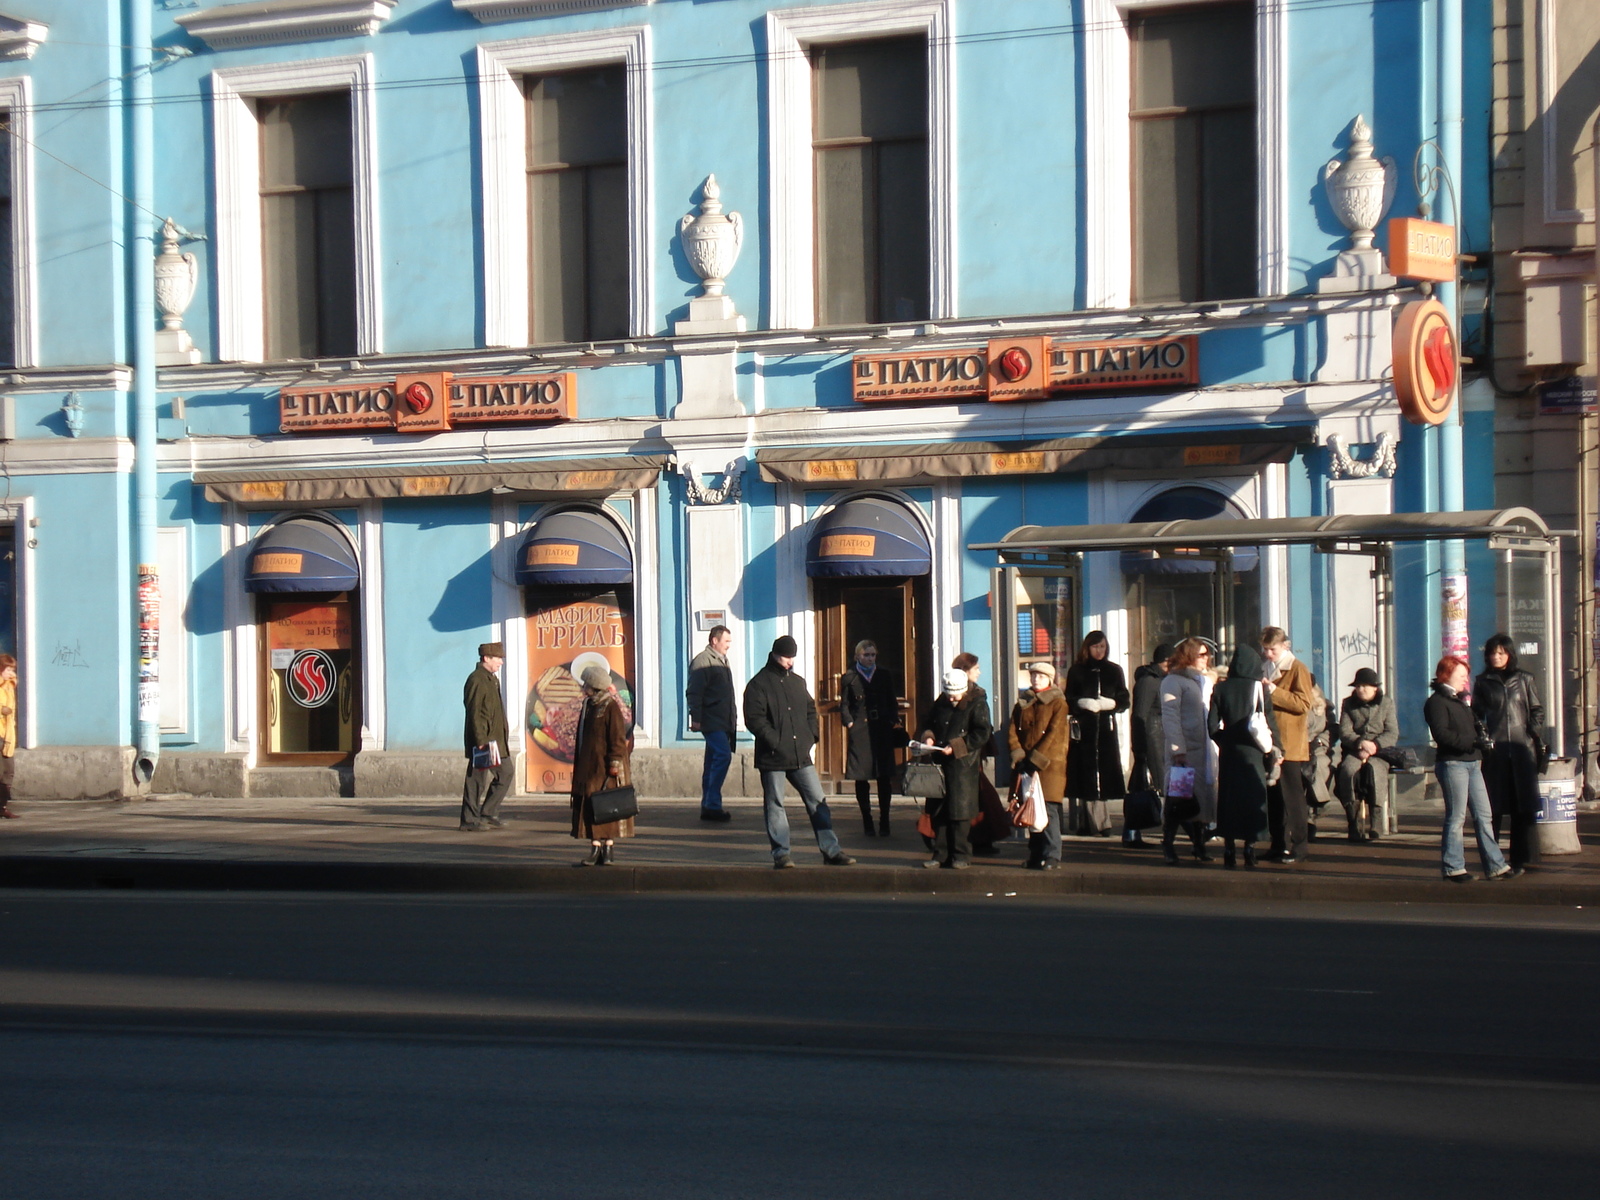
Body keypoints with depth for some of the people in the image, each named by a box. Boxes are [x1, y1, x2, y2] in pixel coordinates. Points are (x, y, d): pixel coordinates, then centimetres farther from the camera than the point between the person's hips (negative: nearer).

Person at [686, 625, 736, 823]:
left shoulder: (722, 661, 21)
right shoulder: (703, 661, -8)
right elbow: (694, 692, -13)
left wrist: (732, 719, 22)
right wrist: (696, 718, -19)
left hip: (723, 722, 9)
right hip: (712, 720, -9)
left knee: (713, 761, 10)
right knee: (723, 755, -18)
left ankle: (708, 807, 13)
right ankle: (712, 805, -17)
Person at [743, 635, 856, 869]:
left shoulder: (797, 682, 15)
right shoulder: (758, 684, -5)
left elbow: (811, 710, 26)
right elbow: (754, 720, -12)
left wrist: (811, 736, 11)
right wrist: (775, 741, -17)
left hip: (801, 755, 5)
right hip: (772, 757, -5)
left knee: (818, 801, 4)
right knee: (775, 806, 1)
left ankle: (831, 850, 8)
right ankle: (781, 854, 7)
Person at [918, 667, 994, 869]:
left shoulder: (977, 706, -4)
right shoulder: (940, 704, 14)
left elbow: (982, 734, -12)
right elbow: (928, 724, 25)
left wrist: (955, 747, -18)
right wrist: (928, 737, 2)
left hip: (964, 766, -6)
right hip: (940, 765, 6)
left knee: (960, 812, -3)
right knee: (938, 812, 7)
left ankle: (961, 856, 4)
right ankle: (940, 854, 14)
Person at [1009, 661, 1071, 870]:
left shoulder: (1058, 704, 0)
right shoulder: (1023, 704, 15)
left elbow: (1054, 734, -8)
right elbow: (1012, 730, 8)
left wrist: (1036, 759, -14)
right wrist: (1018, 754, -8)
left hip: (1050, 765, -5)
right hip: (1027, 766, 5)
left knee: (1049, 810, -10)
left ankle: (1051, 856, -8)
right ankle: (1035, 855, 13)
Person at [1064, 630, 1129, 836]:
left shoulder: (1114, 671, 11)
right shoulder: (1077, 671, 7)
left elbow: (1124, 701, 9)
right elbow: (1069, 701, 5)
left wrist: (1110, 704, -11)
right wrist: (1083, 703, -14)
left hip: (1106, 728, 1)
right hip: (1083, 729, -1)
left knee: (1105, 771, -5)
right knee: (1087, 773, -8)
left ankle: (1097, 823, 0)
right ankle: (1098, 823, -8)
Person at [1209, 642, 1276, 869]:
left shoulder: (1220, 689, -2)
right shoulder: (1259, 688, -7)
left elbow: (1212, 724, -3)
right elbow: (1269, 722, -9)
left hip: (1228, 753, 2)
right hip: (1252, 752, -2)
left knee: (1228, 800, 8)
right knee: (1253, 799, 6)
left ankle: (1229, 851, 7)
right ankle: (1250, 849, 2)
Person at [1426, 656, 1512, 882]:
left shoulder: (1459, 701, 23)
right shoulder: (1437, 702, -6)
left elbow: (1473, 726, 28)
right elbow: (1441, 734, -17)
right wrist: (1471, 741, -21)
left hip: (1472, 762, 9)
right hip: (1452, 763, -9)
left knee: (1484, 816, 6)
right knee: (1456, 817, -4)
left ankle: (1495, 865, 9)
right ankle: (1453, 867, 3)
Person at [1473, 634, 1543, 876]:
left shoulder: (1525, 680, 10)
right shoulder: (1482, 683, 10)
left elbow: (1537, 712, 11)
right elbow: (1476, 715, 11)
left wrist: (1538, 742, 0)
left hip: (1522, 749, 0)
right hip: (1494, 751, 0)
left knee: (1523, 808, -1)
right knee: (1493, 808, -2)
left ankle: (1519, 860, 5)